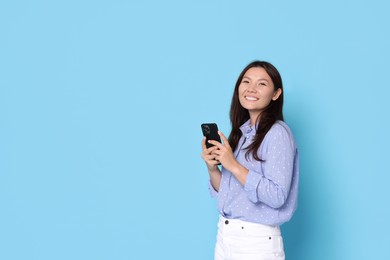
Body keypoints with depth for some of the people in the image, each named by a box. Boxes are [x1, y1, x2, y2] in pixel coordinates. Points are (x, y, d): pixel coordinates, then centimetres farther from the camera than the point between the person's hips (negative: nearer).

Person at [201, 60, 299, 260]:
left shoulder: (277, 133, -13)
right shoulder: (239, 132, 8)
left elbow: (277, 196, -21)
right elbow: (225, 192, 11)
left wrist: (233, 165, -20)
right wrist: (212, 168, -7)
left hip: (256, 239, -7)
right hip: (224, 234, 7)